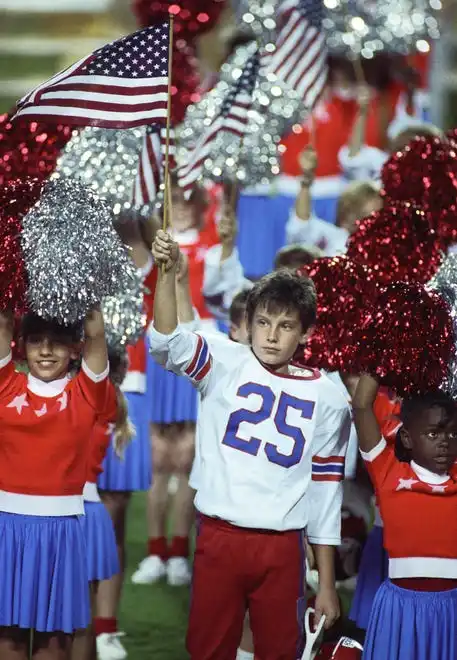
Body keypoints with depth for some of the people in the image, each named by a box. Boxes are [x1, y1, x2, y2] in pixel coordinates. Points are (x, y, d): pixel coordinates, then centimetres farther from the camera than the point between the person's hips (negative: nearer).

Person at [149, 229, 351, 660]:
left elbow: (325, 491, 7)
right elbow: (167, 342, -18)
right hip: (219, 538, -1)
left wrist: (327, 585, 6)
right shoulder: (225, 367, 0)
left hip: (282, 547, 1)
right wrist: (167, 272, -35)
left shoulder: (326, 400, 3)